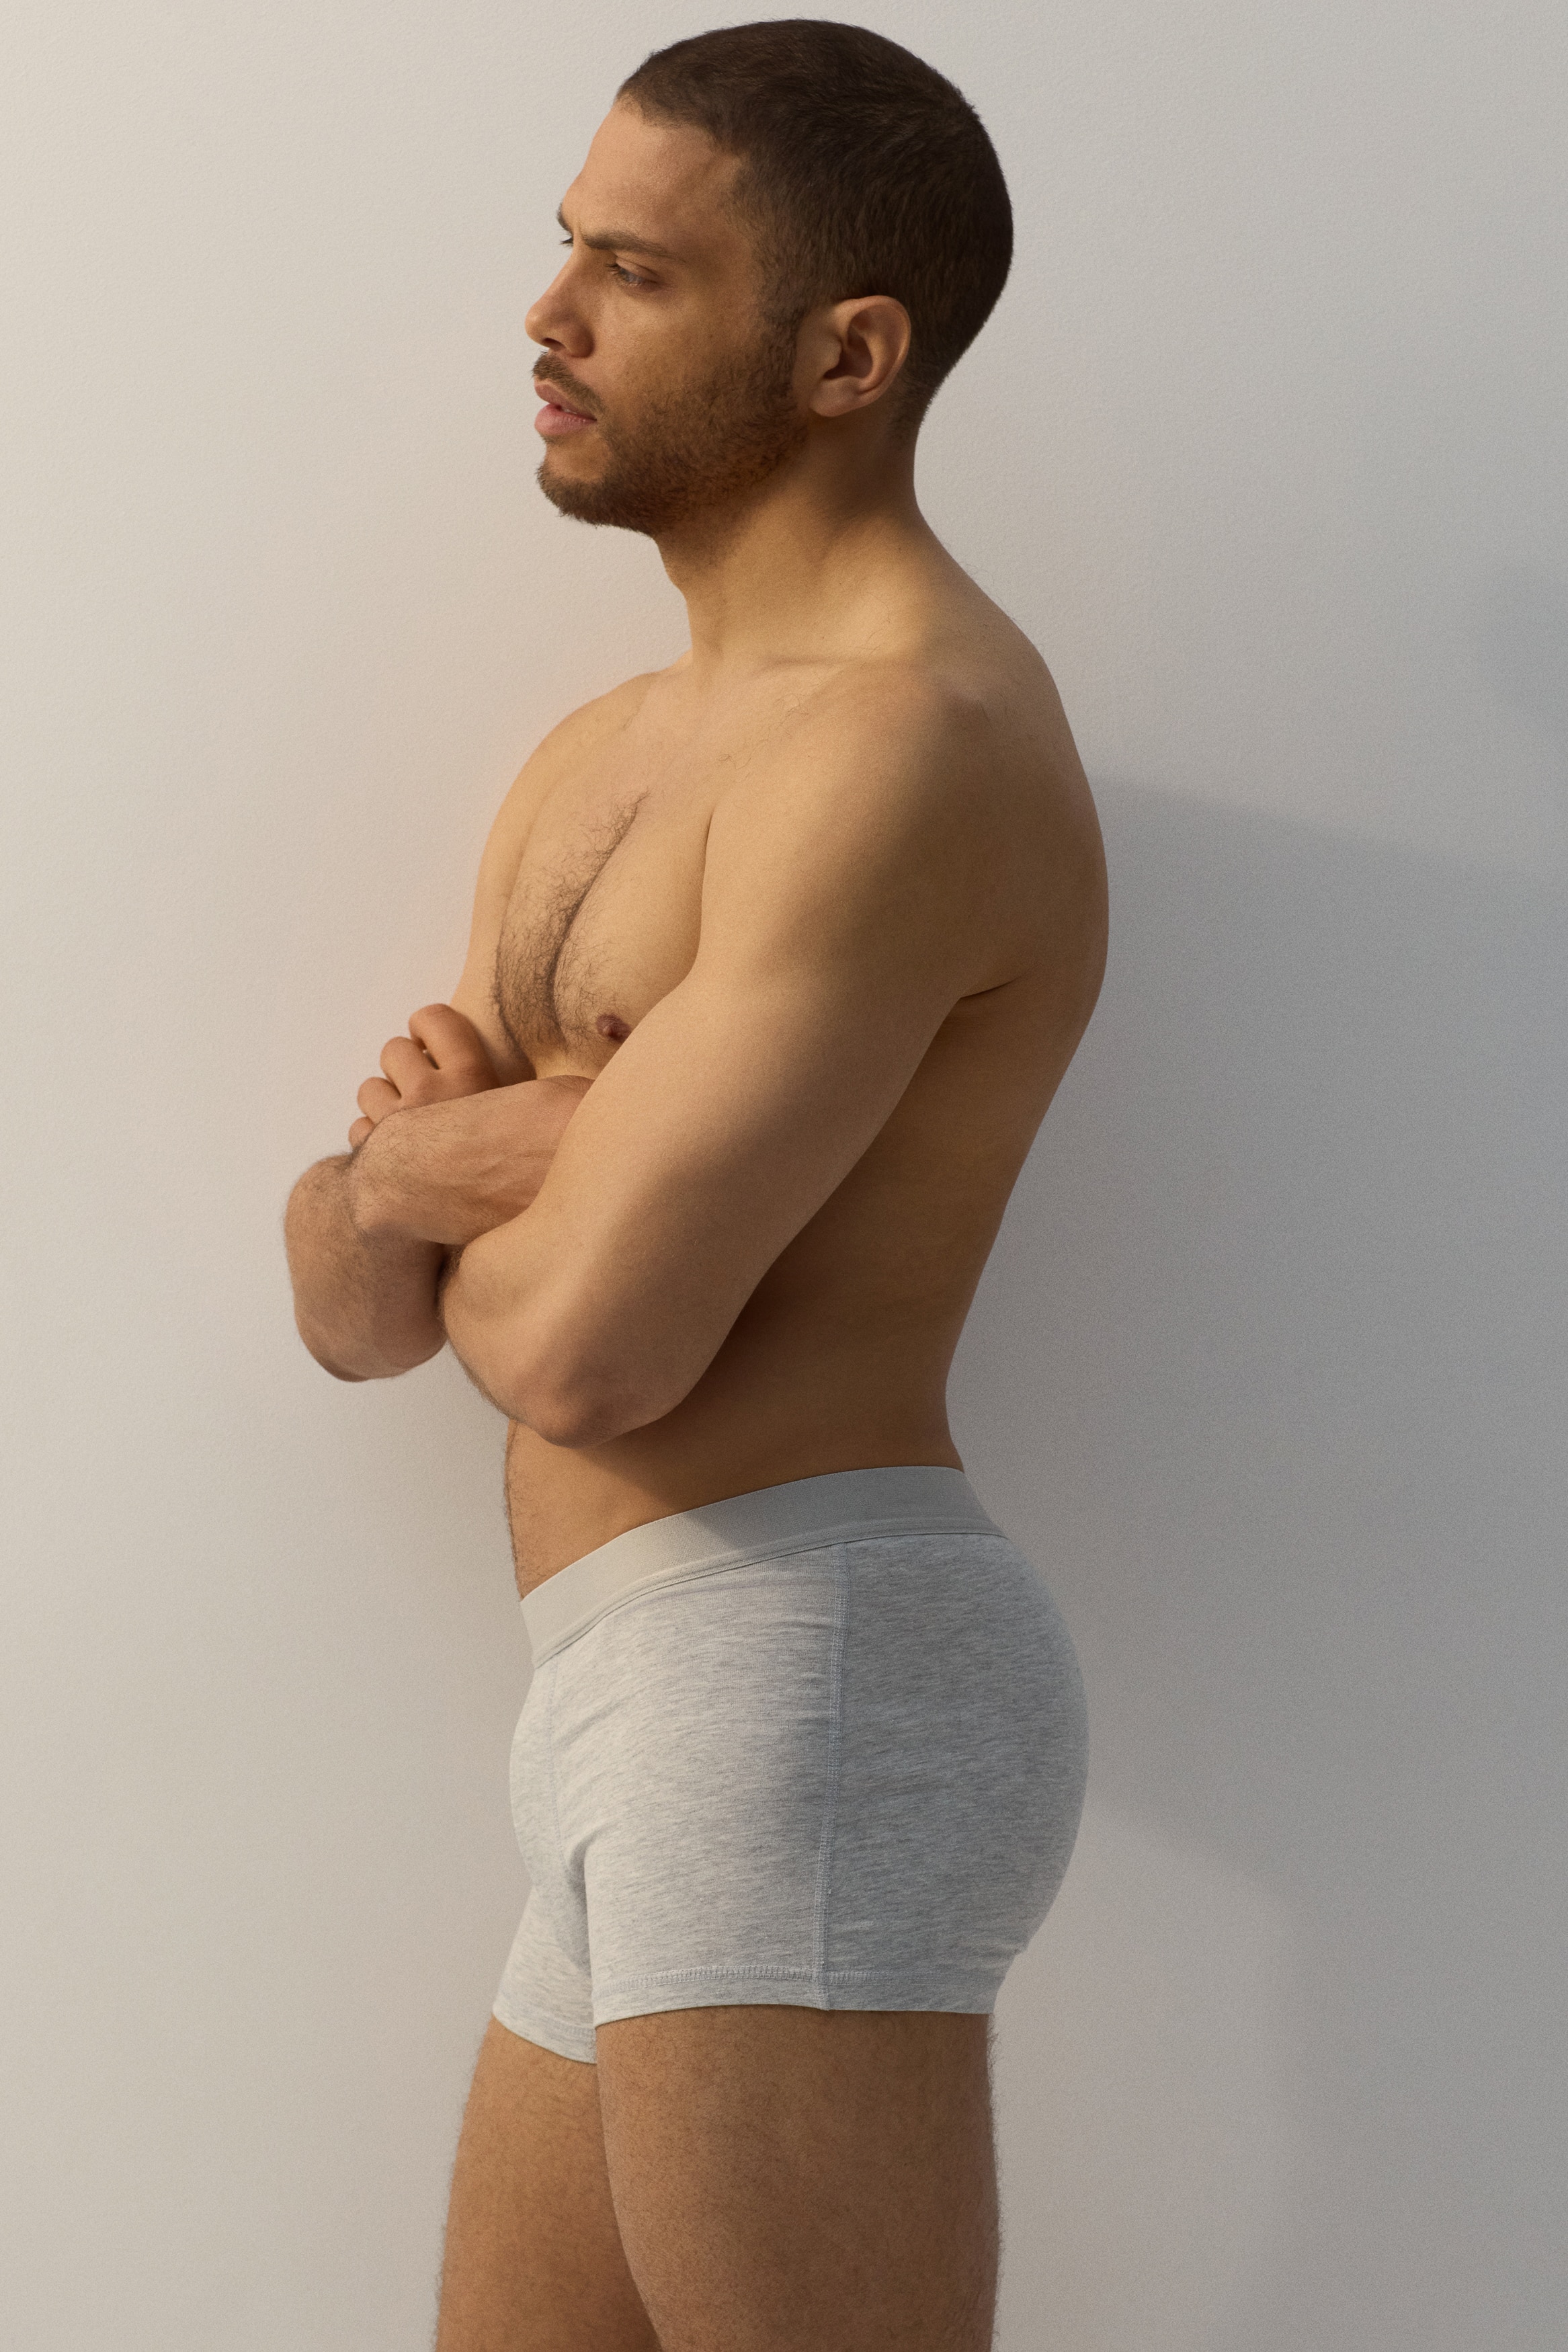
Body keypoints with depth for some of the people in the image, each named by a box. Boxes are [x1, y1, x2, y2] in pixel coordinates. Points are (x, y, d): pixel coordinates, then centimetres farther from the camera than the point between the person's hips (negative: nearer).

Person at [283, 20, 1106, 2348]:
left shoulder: (915, 738, -12)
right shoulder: (603, 759, 19)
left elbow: (581, 1344, -20)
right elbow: (345, 1306, 16)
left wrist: (430, 1197, 3)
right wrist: (434, 1163, -8)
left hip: (808, 1668, -10)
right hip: (682, 1730, 10)